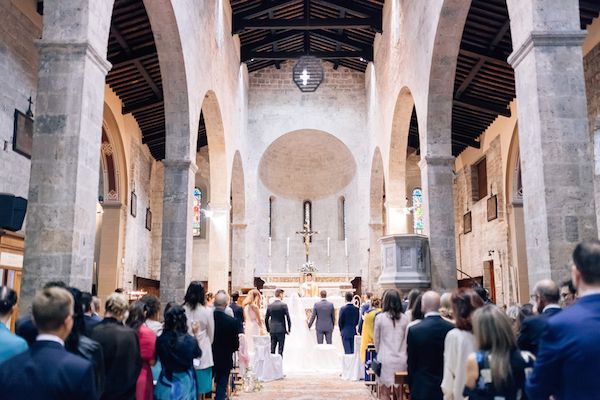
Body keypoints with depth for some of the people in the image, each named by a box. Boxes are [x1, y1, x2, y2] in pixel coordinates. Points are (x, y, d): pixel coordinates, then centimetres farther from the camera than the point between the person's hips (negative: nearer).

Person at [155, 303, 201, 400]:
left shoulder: (160, 340, -18)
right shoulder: (191, 341, -19)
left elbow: (158, 357, 3)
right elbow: (198, 355, 2)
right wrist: (196, 335, 10)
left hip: (166, 385, 1)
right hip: (185, 384, 0)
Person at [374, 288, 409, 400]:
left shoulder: (380, 317, -7)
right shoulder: (404, 319, -2)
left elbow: (376, 339, 3)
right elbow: (406, 340, 7)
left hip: (385, 359, -2)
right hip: (401, 359, 2)